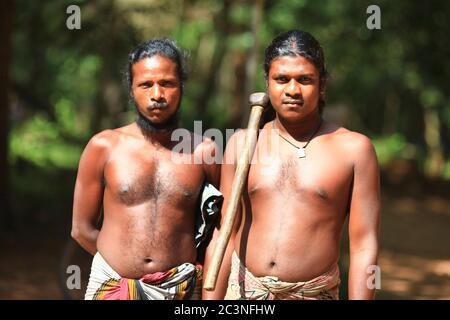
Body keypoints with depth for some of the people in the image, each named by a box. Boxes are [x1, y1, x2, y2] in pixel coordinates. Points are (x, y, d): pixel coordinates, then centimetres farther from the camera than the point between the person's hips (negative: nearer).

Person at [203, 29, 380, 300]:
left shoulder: (353, 148, -1)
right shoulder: (242, 144, 7)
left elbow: (364, 247, -3)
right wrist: (210, 299, 2)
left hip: (314, 293, -2)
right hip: (241, 291, 2)